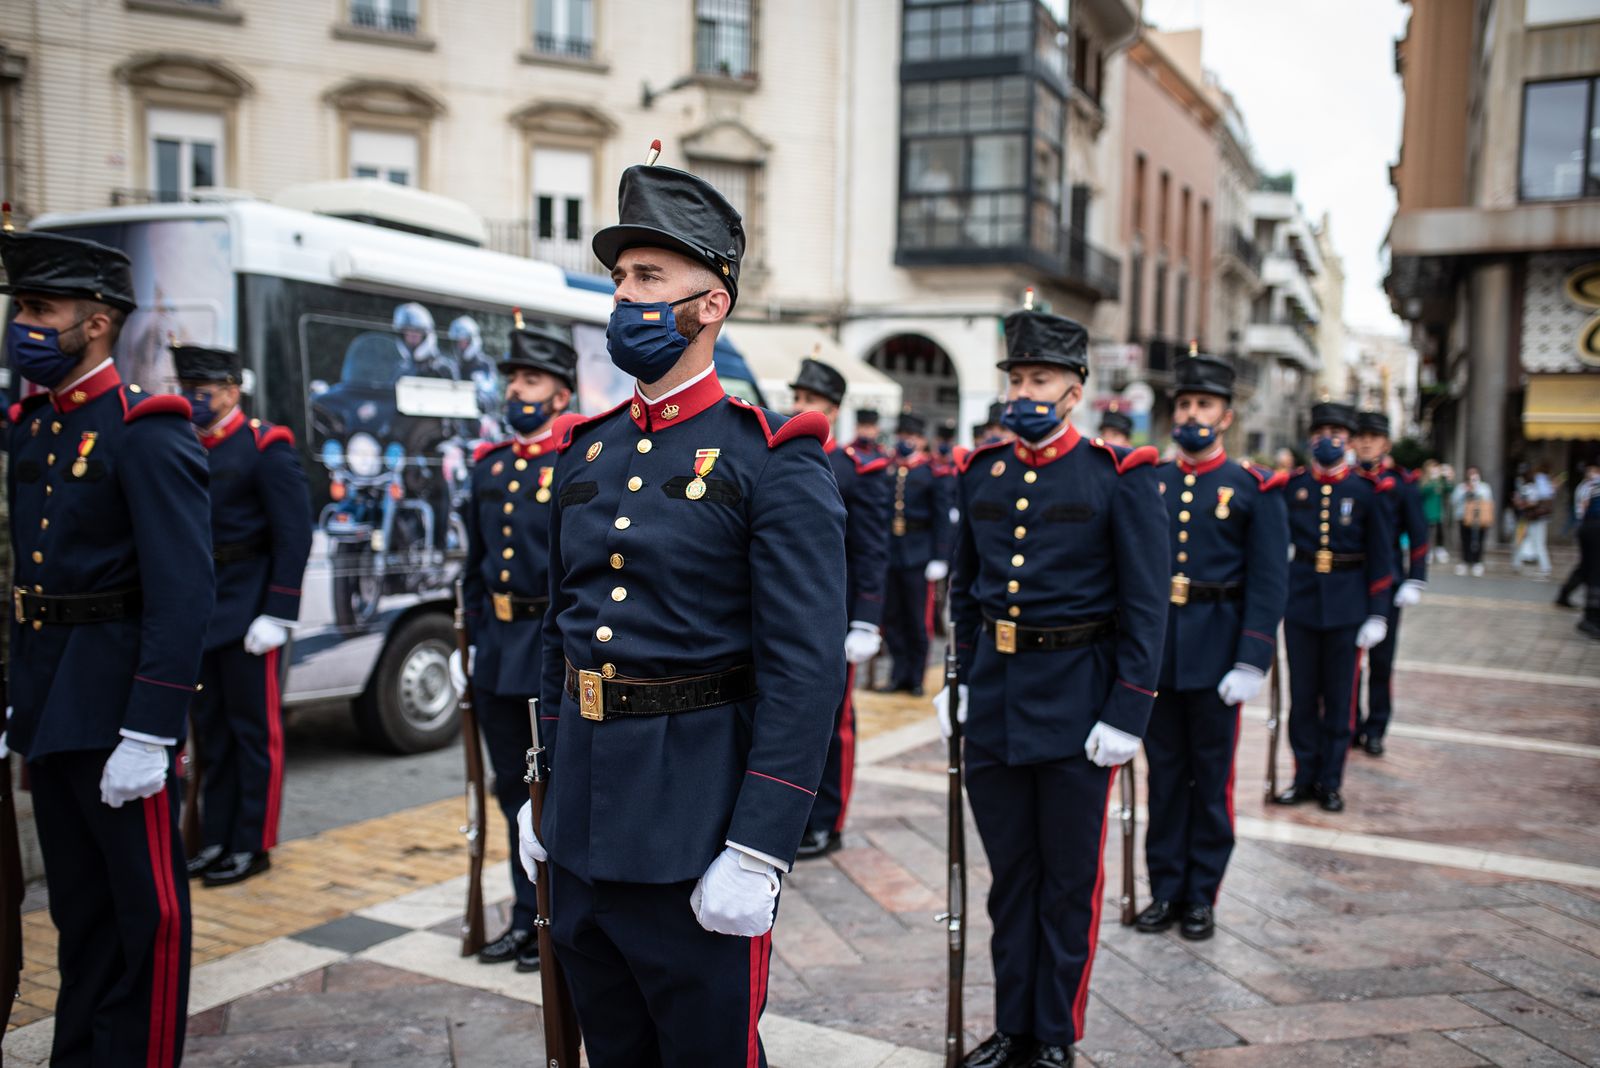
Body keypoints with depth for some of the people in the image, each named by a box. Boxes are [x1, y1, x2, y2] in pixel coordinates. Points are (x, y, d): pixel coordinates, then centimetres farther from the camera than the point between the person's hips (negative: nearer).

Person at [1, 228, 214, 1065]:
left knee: (145, 905, 5)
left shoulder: (146, 434, -15)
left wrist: (149, 734, -23)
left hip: (113, 703, -8)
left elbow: (183, 593, -21)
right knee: (75, 900, 20)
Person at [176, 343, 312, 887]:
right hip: (197, 613, 7)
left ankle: (252, 846, 12)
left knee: (255, 731, 3)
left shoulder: (266, 447, -7)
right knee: (210, 732, 14)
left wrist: (277, 615, -17)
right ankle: (215, 840, 24)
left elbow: (293, 536, -12)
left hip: (247, 616, -6)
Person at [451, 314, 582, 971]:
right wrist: (469, 641, 14)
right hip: (498, 648, 7)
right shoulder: (488, 466, 12)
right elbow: (475, 563, 17)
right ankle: (527, 918, 29)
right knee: (514, 791, 15)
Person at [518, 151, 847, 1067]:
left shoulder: (773, 461, -12)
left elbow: (809, 666, -17)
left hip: (694, 826, -6)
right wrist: (545, 789, 15)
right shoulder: (587, 453, 8)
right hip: (583, 822, 7)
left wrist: (759, 852, -21)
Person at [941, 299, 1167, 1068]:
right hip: (993, 701, 4)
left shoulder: (1120, 478, -7)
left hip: (1073, 702, -4)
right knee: (1010, 875, 15)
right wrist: (959, 679, 13)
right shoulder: (982, 473, 7)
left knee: (1069, 881, 9)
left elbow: (1145, 606, -9)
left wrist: (1128, 714, -13)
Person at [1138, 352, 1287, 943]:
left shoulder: (1254, 489, -2)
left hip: (1214, 652, -3)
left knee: (1211, 777, 8)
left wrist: (1251, 663, -13)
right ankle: (1165, 889, 23)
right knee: (1164, 773, 11)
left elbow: (1269, 583, -6)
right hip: (1154, 649, 3)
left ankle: (1201, 896, 20)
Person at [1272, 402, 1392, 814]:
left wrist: (1378, 614, -4)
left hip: (1347, 607, -1)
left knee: (1340, 698, 7)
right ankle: (1305, 776, 21)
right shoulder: (1292, 486, 1)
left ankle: (1330, 781, 19)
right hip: (1300, 602, 1)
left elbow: (1381, 557, 0)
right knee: (1302, 697, 8)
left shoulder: (1366, 490, -2)